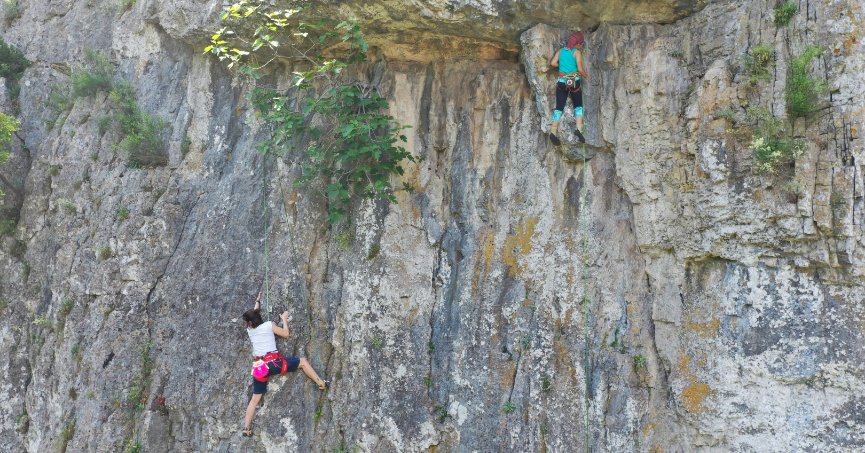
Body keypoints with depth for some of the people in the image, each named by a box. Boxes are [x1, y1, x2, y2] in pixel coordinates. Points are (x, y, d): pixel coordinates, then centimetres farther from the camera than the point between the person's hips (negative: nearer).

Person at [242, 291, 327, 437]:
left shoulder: (249, 330, 10)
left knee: (255, 399, 11)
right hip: (273, 362, -4)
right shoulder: (269, 325, -1)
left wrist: (257, 302, 45)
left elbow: (253, 314, 30)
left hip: (259, 367, 4)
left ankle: (246, 428, 8)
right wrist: (284, 319, 21)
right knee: (302, 361, 13)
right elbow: (285, 334, 8)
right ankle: (321, 383, 9)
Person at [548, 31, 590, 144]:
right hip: (574, 81, -3)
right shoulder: (577, 52, -4)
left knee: (559, 107, 4)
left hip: (562, 81, 3)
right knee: (578, 106, 13)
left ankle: (553, 131, -10)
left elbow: (553, 63, -4)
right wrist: (586, 76, 9)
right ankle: (579, 128, -4)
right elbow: (580, 69, -9)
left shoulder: (561, 51, 6)